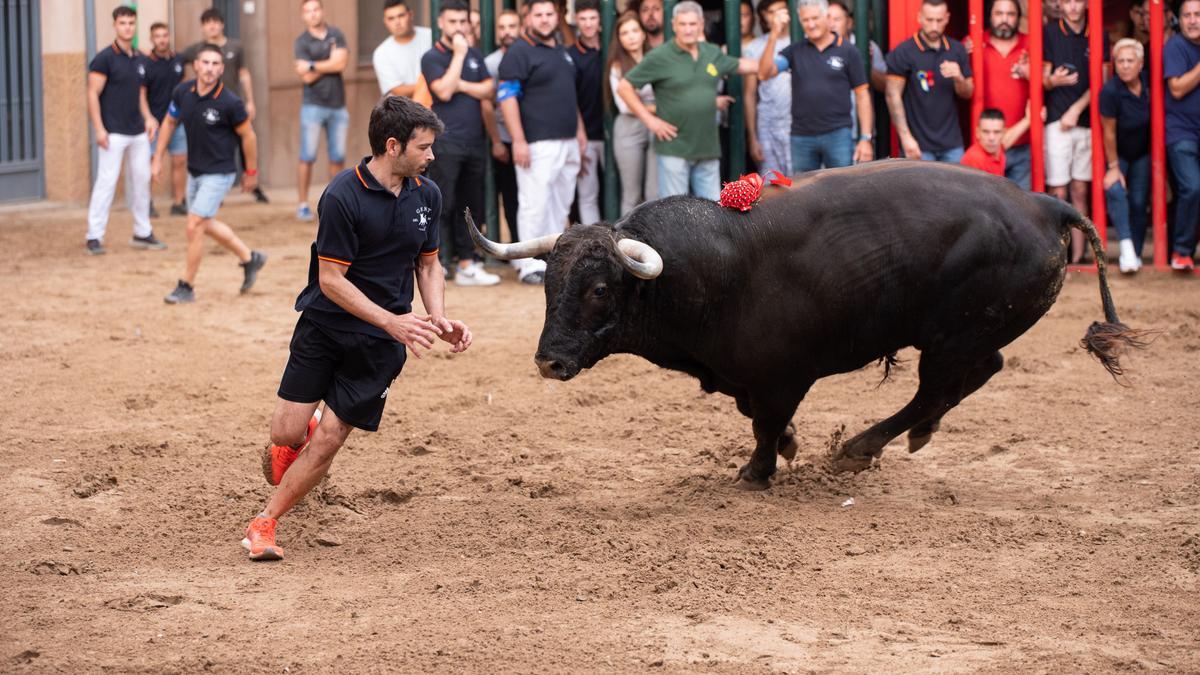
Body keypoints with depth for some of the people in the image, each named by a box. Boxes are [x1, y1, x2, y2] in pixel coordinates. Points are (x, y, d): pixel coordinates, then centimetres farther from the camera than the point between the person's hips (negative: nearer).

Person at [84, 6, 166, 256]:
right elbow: (93, 94, -10)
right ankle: (94, 237, -7)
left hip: (138, 132, 7)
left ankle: (142, 233, 19)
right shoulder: (105, 58, -7)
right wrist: (99, 129, -17)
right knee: (106, 181, -9)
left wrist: (148, 117, 5)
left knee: (141, 181, 9)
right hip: (114, 132, -7)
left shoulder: (140, 60, 14)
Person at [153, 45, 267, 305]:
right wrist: (158, 158, 11)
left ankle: (186, 287, 3)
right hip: (194, 171, 7)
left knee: (194, 225, -10)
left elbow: (248, 135, -8)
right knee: (206, 225, 20)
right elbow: (169, 123, 11)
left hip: (219, 173, -7)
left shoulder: (229, 103, -21)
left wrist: (251, 172, 0)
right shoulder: (183, 93, -7)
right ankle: (249, 258, 39)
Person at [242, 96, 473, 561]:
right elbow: (330, 279, -18)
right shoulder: (343, 197, -19)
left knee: (327, 442, -4)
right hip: (324, 327, -3)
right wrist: (391, 321, -25)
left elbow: (427, 264, 13)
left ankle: (265, 523, 10)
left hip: (378, 345, 3)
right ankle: (295, 437, 32)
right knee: (287, 433, -6)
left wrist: (438, 319, -4)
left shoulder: (426, 195, 0)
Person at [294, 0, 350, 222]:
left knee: (338, 157, 5)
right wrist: (330, 63, -6)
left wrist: (313, 65, -10)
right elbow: (307, 77, -11)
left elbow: (342, 62, -9)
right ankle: (303, 205, -4)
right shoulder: (302, 42, -1)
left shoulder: (336, 35, 7)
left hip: (338, 105, 3)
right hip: (313, 106, -3)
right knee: (307, 157, -6)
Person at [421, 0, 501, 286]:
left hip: (475, 142, 6)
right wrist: (458, 55, -11)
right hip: (445, 142, -6)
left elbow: (489, 90, 5)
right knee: (442, 206, -9)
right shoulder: (432, 58, -2)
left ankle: (467, 263, 11)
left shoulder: (474, 55, 15)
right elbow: (444, 91, -16)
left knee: (468, 208, 8)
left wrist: (461, 85, -9)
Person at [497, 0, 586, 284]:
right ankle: (530, 265, -6)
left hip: (568, 142, 8)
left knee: (560, 206, 10)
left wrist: (580, 130, 21)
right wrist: (518, 141, -19)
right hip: (538, 144, -8)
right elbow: (507, 97, -13)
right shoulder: (519, 52, -7)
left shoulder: (562, 52, 19)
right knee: (535, 205, -9)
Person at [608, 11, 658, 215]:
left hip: (657, 129, 1)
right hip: (629, 130, -1)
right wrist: (655, 108, -6)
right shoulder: (618, 66, 3)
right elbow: (624, 105, -3)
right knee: (632, 195, 3)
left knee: (656, 194, -4)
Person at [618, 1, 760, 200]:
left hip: (708, 149, 5)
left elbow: (741, 65, 28)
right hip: (674, 150, -5)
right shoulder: (660, 57, -7)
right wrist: (649, 120, -9)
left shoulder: (712, 53, 9)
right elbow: (624, 87, -5)